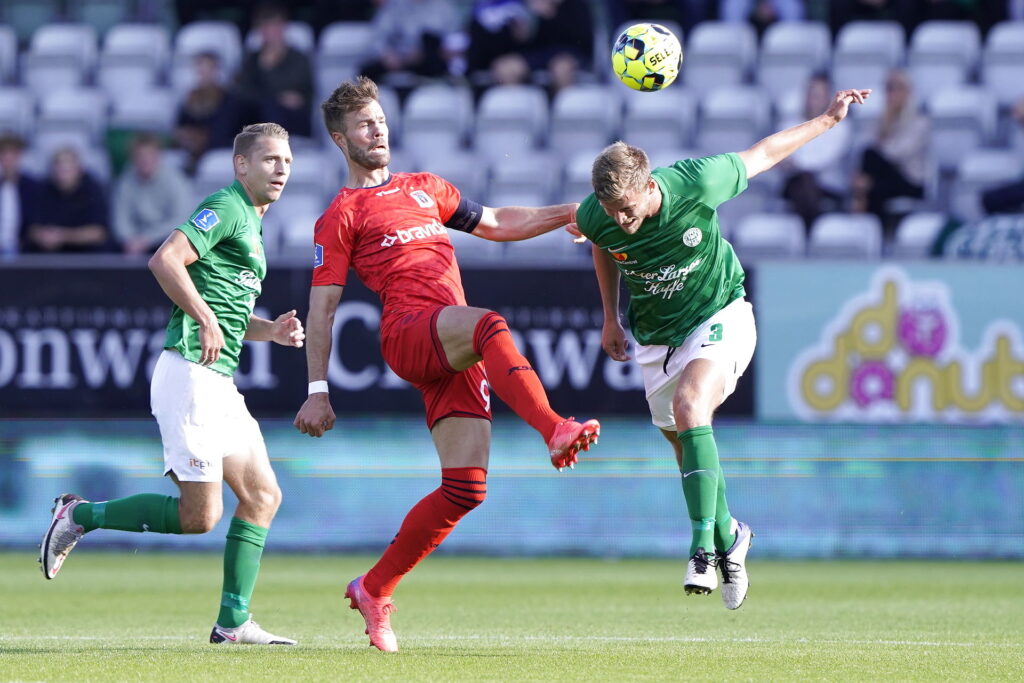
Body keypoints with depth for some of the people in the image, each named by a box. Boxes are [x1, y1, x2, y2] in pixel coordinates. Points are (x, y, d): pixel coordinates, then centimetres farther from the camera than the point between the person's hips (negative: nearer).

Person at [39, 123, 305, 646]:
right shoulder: (225, 208, -8)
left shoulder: (250, 224, 23)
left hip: (219, 385, 10)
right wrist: (206, 319, -18)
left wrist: (270, 330, 13)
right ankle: (80, 515, 4)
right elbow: (165, 259, -22)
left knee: (262, 495, 5)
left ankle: (233, 621, 6)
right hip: (191, 374, -10)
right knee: (199, 516, -10)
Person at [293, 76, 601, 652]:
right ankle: (556, 431, -57)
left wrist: (567, 213, 22)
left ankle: (375, 590, 8)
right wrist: (318, 391, 0)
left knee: (466, 487, -4)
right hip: (408, 330, -6)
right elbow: (322, 307, 7)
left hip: (456, 357, 6)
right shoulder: (342, 216, 11)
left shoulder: (425, 189, 29)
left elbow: (497, 224, 37)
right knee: (490, 325, -38)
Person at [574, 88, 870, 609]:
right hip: (656, 335, 4)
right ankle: (727, 536, 35)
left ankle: (703, 545, -30)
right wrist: (610, 317, 13)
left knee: (689, 407, -29)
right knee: (686, 448, 7)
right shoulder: (596, 218, -20)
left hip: (719, 316, -4)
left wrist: (827, 120, 0)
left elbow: (762, 154, -9)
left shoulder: (696, 184, -28)